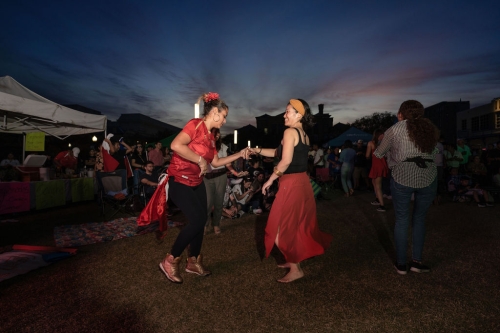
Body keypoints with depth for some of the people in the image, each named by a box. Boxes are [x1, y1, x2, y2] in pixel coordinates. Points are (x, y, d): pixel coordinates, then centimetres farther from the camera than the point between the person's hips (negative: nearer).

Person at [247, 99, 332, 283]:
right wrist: (257, 150, 17)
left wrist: (270, 180, -12)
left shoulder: (290, 131, -14)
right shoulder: (304, 135, 13)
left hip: (291, 184, -9)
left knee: (282, 226, 3)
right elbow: (279, 152, 19)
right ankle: (294, 260, 34)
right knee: (297, 224, 20)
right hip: (302, 182, 9)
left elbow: (286, 160, -22)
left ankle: (296, 269, 11)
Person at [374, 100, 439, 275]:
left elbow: (379, 153, 12)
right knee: (419, 219, 16)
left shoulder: (395, 129, 4)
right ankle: (416, 261, 18)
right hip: (428, 178, 3)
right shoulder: (430, 128, 15)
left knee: (401, 220, 7)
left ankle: (401, 264, 14)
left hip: (402, 178, -3)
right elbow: (433, 153, 21)